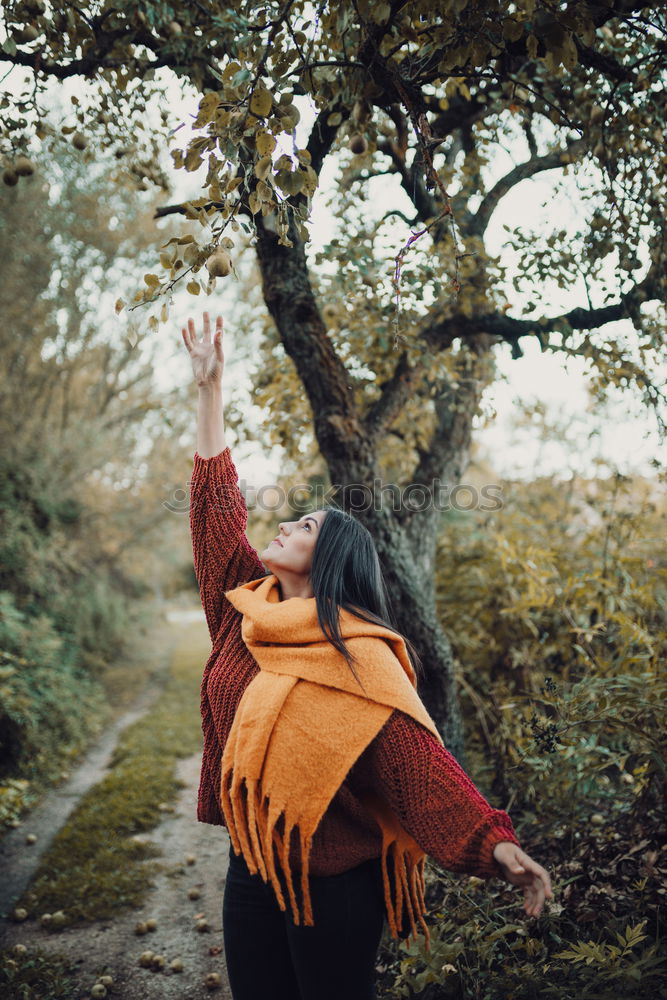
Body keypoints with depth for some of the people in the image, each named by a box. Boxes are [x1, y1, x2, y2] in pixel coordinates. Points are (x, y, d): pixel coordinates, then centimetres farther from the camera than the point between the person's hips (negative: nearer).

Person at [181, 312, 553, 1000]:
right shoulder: (247, 611, 0)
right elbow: (215, 503, 3)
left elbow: (418, 755, -22)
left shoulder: (357, 654, -16)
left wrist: (497, 843, -34)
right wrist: (210, 385, 6)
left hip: (335, 881, -5)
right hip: (251, 866, 6)